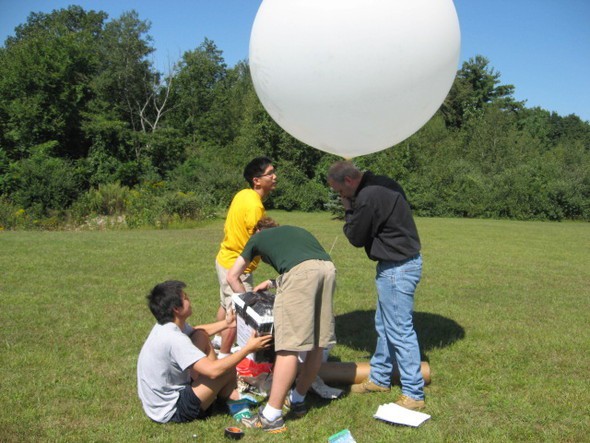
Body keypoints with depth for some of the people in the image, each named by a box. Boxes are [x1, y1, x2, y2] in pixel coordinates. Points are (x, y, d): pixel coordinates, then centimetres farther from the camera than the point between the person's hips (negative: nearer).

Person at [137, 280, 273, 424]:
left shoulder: (167, 325, -1)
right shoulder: (173, 339, -30)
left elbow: (196, 332, 23)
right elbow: (213, 371, -32)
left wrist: (226, 323, 23)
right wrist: (248, 349, -24)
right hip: (171, 412, -10)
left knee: (200, 338, 9)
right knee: (228, 367, -13)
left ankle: (230, 395, 9)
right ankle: (233, 401, 17)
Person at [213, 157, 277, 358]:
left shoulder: (243, 194, 1)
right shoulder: (255, 206, -26)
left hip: (225, 258, 10)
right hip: (237, 267, -10)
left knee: (226, 304, 26)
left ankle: (218, 341, 44)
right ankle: (223, 357, 12)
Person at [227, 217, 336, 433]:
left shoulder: (257, 238, 30)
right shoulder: (295, 230, 41)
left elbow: (232, 276, 36)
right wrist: (273, 283, 55)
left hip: (301, 271, -5)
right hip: (327, 268, 6)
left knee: (289, 345, -5)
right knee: (317, 342, 14)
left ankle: (271, 416, 1)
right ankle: (298, 400, 30)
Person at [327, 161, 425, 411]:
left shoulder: (368, 197, -23)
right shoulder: (383, 184, 8)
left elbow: (356, 238, -11)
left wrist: (348, 210, 1)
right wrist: (353, 210, 8)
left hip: (397, 268, -11)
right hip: (404, 261, 11)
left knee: (400, 331, -4)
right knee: (384, 325, 20)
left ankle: (413, 395, 5)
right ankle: (379, 378, 33)